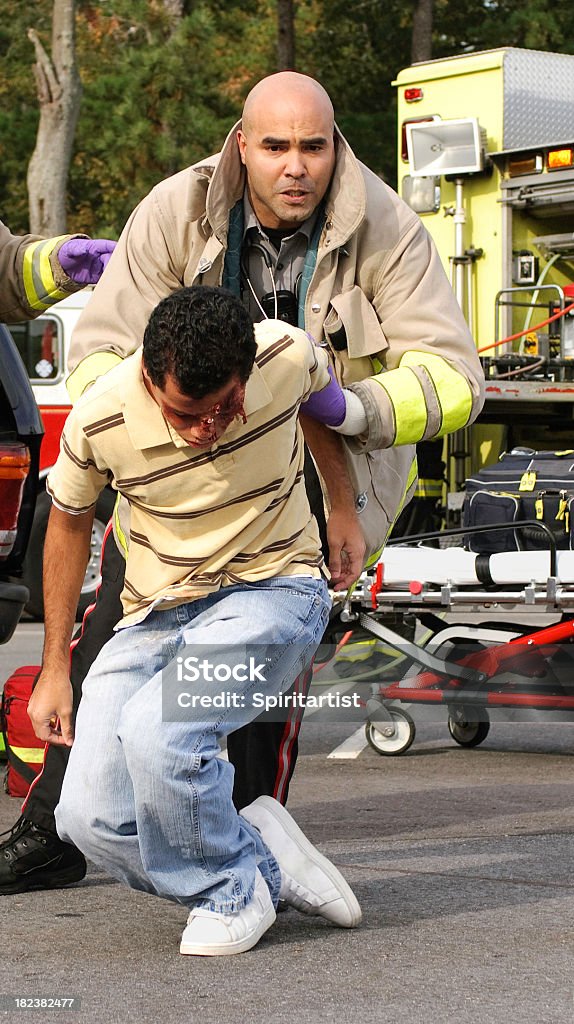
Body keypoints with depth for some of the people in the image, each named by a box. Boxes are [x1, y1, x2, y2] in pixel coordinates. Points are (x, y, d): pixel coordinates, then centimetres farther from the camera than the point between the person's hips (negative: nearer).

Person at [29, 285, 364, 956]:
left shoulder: (287, 355, -20)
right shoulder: (99, 420, -20)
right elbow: (68, 524, 2)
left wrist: (343, 510, 11)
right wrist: (54, 670, 6)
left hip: (274, 590, -3)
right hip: (157, 613, 3)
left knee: (156, 729, -31)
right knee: (91, 819, -14)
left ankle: (229, 892, -5)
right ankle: (267, 861, 5)